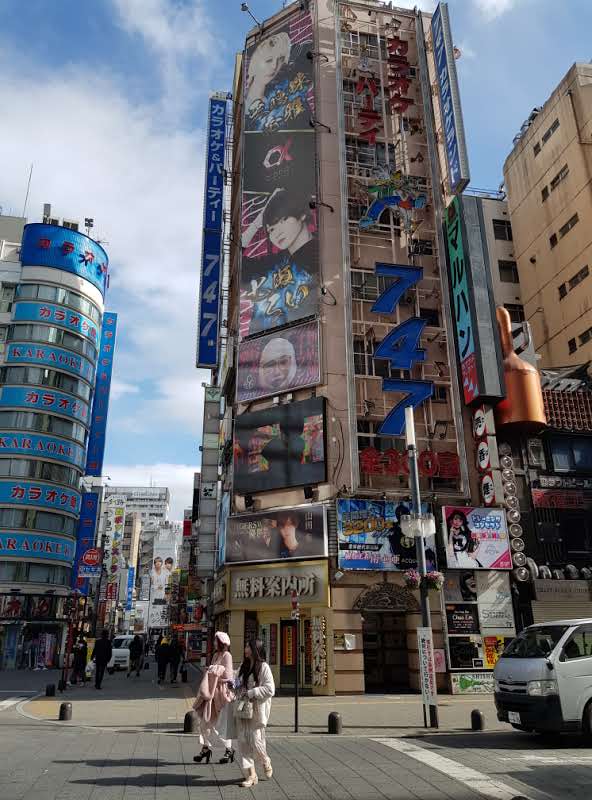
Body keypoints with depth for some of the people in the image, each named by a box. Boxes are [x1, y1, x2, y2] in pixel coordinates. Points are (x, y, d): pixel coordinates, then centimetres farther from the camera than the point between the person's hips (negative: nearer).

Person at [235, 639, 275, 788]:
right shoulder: (244, 666, 11)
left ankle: (266, 762, 30)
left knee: (256, 741, -1)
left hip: (257, 710, -6)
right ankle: (251, 775, 14)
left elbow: (270, 689, -17)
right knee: (243, 741, 3)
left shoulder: (263, 667, -11)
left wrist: (250, 693, -18)